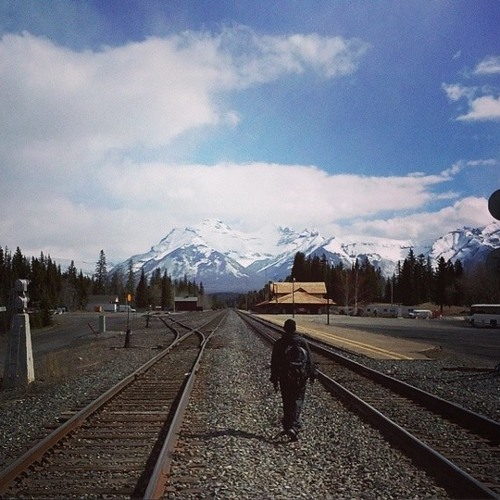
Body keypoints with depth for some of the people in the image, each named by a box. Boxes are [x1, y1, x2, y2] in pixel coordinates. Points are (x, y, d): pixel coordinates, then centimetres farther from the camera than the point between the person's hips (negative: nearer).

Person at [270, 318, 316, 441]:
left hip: (285, 378, 1)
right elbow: (309, 360, 0)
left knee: (287, 402, 14)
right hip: (301, 378, 0)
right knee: (297, 401, 4)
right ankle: (293, 427, -10)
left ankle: (288, 426, 21)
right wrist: (312, 374, 12)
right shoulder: (302, 341, -4)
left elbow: (274, 363, -2)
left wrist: (274, 380, 5)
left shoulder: (279, 343, -4)